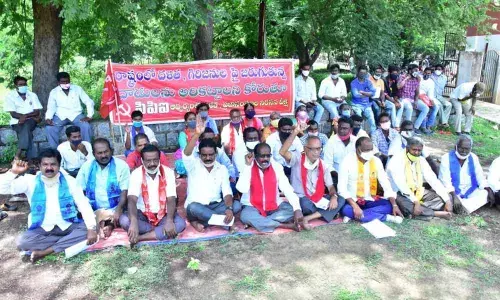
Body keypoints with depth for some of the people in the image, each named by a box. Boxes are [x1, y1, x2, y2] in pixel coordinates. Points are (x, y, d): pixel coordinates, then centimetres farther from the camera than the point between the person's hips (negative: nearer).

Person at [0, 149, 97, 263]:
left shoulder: (69, 181, -5)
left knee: (86, 230, -27)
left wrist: (91, 228, -22)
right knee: (22, 242, -27)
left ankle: (45, 251, -21)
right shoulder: (30, 181, -3)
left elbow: (83, 204, -10)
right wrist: (13, 172, -26)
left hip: (68, 226, 0)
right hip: (42, 229, 0)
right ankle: (69, 241, -15)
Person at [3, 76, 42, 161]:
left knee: (26, 125, -34)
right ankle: (30, 157, -41)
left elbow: (37, 112, 1)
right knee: (26, 131, -33)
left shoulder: (33, 95, 11)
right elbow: (13, 114, -5)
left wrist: (25, 116, -17)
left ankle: (19, 154, -40)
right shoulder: (10, 96, 4)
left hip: (31, 121, 1)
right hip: (17, 122, -1)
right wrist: (31, 115, -15)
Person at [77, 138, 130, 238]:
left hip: (114, 209, -3)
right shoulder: (87, 166, 5)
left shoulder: (122, 165, -4)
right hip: (93, 210, 3)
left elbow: (125, 192, -8)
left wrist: (119, 210, -26)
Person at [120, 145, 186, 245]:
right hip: (142, 214, 0)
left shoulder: (168, 172, -9)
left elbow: (171, 200, -15)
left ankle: (139, 237, -26)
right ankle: (160, 232, -19)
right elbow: (132, 200, -24)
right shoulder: (136, 174, -11)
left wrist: (169, 221, -34)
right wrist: (134, 222, -44)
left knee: (181, 224, -29)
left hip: (163, 214, 1)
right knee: (124, 220, -30)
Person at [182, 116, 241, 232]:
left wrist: (229, 208, -29)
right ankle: (226, 222, -25)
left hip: (215, 206, 3)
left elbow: (227, 192, -8)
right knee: (193, 207, -37)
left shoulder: (222, 169, 1)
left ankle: (199, 222, -22)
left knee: (236, 205, -23)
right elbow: (186, 153, -30)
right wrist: (197, 134, -47)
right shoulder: (193, 165, -6)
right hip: (196, 207, -3)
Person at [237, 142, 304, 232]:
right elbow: (242, 189, -26)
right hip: (253, 207, -2)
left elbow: (288, 189, -13)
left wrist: (297, 209, -28)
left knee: (292, 209, -22)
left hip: (274, 206, 2)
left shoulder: (277, 167, -6)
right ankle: (286, 225, -26)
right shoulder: (248, 168, -11)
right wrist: (247, 165, -27)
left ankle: (256, 222, -20)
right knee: (245, 216, -34)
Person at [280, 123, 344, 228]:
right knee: (305, 203, -40)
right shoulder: (298, 159, -9)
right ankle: (321, 213, -4)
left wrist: (334, 196, -20)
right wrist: (295, 133, -39)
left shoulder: (323, 165, 4)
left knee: (340, 201, -18)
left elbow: (330, 186, 4)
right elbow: (282, 152, -30)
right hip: (300, 200, -5)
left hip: (318, 199, 5)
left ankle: (307, 218, -23)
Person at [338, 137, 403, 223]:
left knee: (389, 205, -19)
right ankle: (385, 217, -27)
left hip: (370, 201, 4)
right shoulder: (348, 161, -16)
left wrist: (394, 205, -18)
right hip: (352, 201, -3)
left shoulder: (376, 161, -3)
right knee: (346, 210, -35)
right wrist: (355, 206, -32)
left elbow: (386, 184, -4)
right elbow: (342, 188, -20)